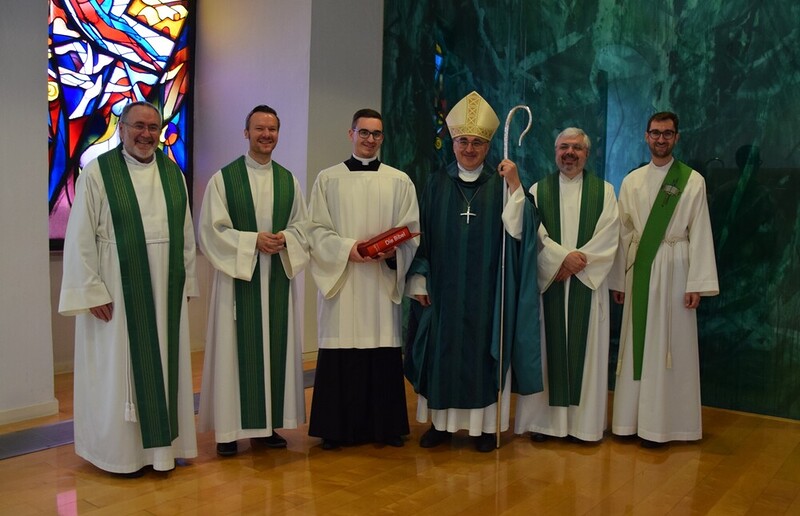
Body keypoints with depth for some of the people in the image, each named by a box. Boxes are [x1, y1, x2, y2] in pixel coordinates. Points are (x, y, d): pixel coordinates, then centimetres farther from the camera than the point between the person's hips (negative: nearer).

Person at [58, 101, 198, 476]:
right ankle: (123, 451, 19)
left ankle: (163, 442, 25)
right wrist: (92, 291, -13)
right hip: (117, 290, -4)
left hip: (165, 289, 5)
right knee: (120, 368, 5)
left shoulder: (172, 173, 7)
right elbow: (80, 238, -9)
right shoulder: (98, 172, -6)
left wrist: (187, 281, 7)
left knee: (165, 364, 11)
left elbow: (186, 232, 10)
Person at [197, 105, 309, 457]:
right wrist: (253, 240, -16)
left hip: (278, 277, 4)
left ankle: (268, 423, 17)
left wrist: (284, 239, -11)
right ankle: (230, 428, 8)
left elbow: (303, 226, 10)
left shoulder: (289, 180, 11)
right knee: (235, 349, -1)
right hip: (237, 276, -3)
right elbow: (212, 229, -6)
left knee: (275, 347, 6)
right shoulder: (224, 178, -1)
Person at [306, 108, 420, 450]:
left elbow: (412, 231, 7)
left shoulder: (400, 181, 9)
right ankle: (337, 428, 10)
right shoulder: (328, 179, 7)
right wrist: (348, 248, -14)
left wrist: (393, 251, -13)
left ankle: (385, 425, 14)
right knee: (340, 353, -1)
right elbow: (316, 230, 2)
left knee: (384, 351, 2)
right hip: (340, 278, -1)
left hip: (384, 280, 1)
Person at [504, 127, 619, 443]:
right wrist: (563, 256, -16)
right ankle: (544, 418, 10)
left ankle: (584, 420, 11)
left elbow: (609, 236, -3)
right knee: (547, 346, 2)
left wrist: (578, 262, -13)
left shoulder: (604, 191, 8)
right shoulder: (539, 190, 7)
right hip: (548, 281, 0)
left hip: (587, 284, 0)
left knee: (585, 348, 3)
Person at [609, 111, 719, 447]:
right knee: (637, 343, 7)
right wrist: (618, 279, 5)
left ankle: (660, 423, 10)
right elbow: (623, 232, 7)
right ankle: (632, 418, 16)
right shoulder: (631, 181, 8)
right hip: (639, 270, 3)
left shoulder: (693, 180, -1)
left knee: (669, 345, 1)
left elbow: (700, 234, -4)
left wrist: (697, 283, -10)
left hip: (674, 269, -3)